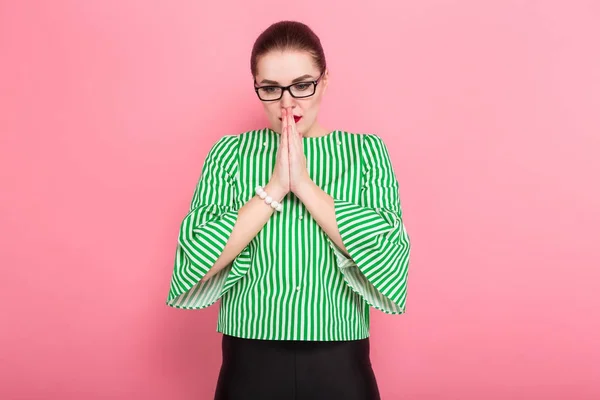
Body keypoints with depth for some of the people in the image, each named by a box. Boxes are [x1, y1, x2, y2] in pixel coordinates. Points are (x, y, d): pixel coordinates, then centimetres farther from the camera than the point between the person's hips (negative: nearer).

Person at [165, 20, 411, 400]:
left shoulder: (367, 151, 1)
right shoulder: (230, 153, 1)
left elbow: (387, 256, -12)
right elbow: (196, 260, -9)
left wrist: (304, 184, -16)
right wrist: (274, 188, -16)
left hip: (340, 365, 0)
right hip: (250, 364, 0)